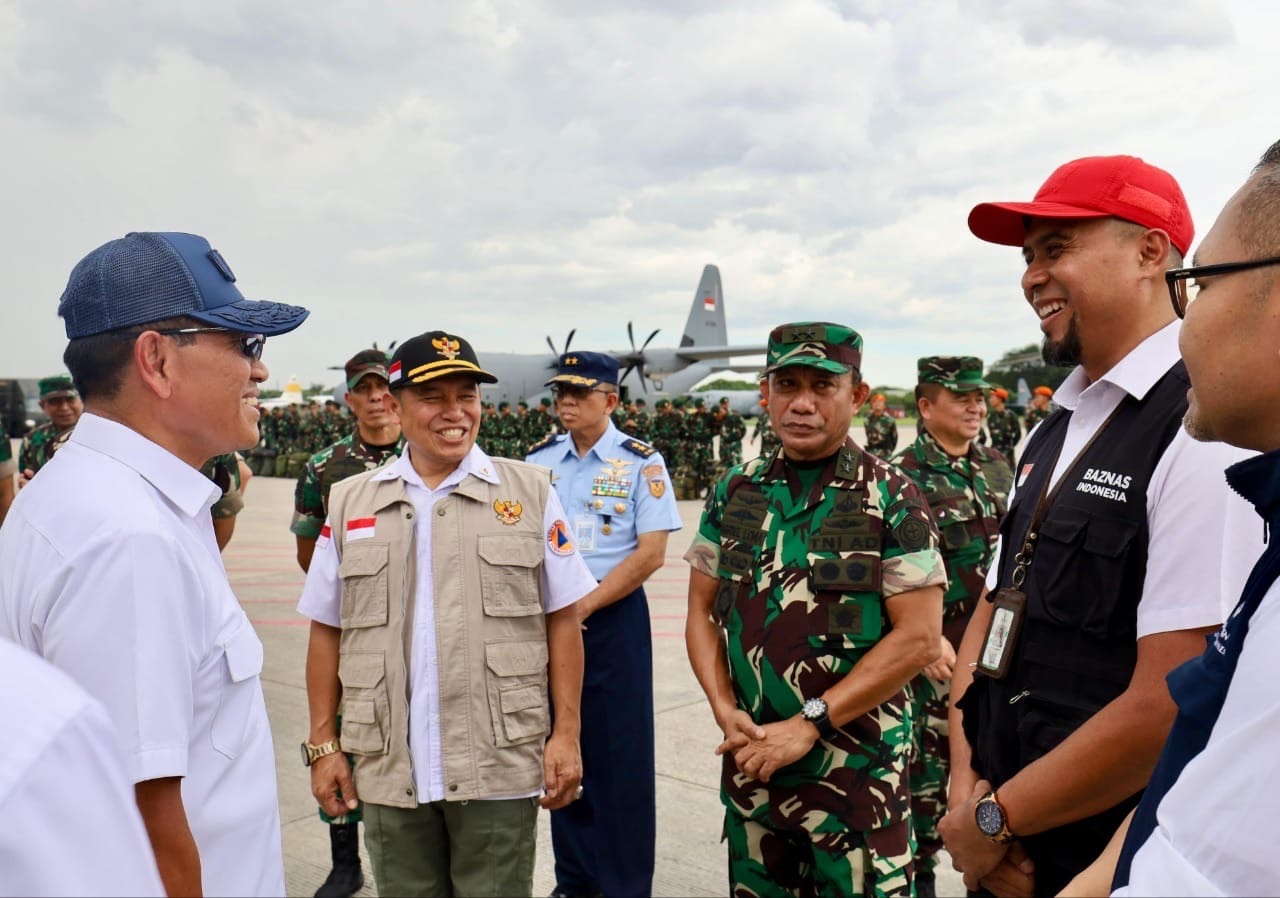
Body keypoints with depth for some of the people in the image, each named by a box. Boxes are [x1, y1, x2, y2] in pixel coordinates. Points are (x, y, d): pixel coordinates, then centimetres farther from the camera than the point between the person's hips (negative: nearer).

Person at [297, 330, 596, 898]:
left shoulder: (530, 491, 1)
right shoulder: (350, 503, 6)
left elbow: (562, 619, 1)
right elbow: (327, 632, 10)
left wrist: (566, 733, -3)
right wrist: (323, 744, 6)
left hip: (498, 767, -2)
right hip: (388, 768, 2)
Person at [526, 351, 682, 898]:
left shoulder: (641, 462, -6)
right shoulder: (539, 460, 6)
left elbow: (651, 552, -12)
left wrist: (582, 607, -16)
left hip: (613, 616, -4)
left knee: (619, 756, 2)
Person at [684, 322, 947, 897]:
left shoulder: (893, 499, -8)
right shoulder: (734, 494, 5)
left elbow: (918, 638, -12)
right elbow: (702, 609, 10)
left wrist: (809, 724, -15)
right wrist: (725, 710, -5)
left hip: (858, 769, -4)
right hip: (750, 760, 4)